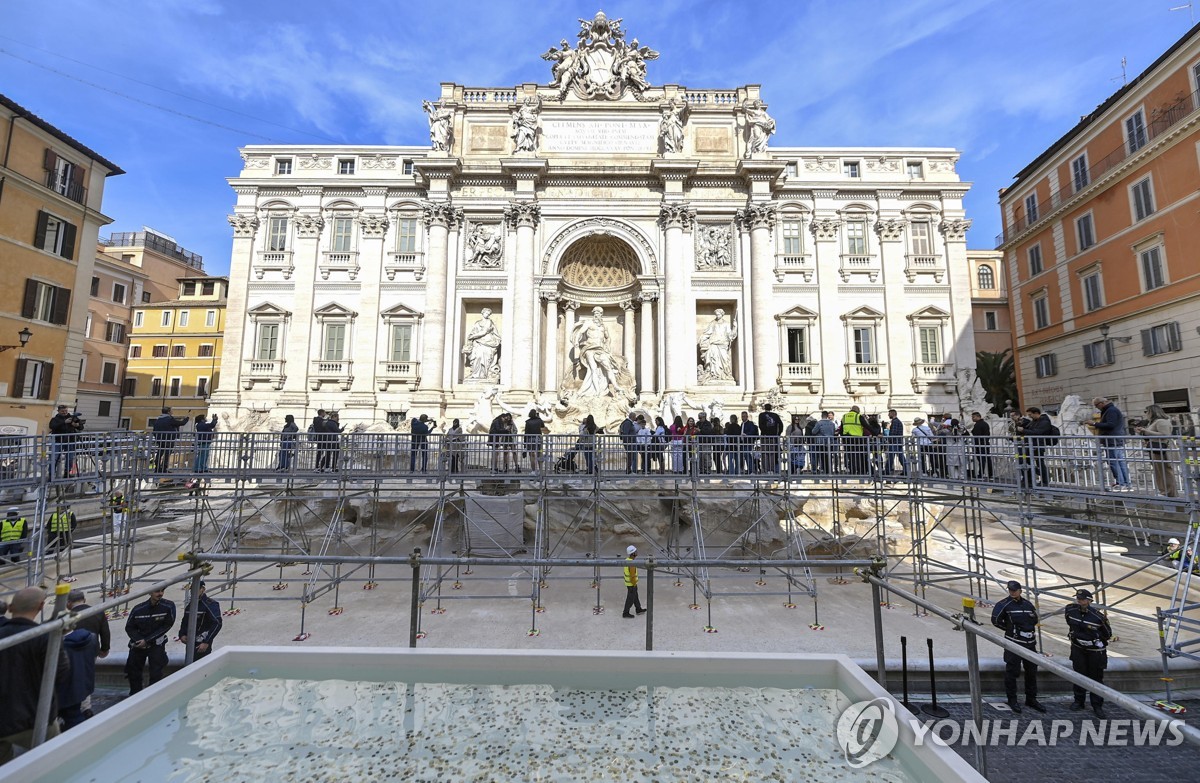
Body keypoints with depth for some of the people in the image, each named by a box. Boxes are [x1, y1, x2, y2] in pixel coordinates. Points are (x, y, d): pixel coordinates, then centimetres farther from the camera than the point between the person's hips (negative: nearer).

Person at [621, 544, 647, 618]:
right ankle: (625, 613, 19)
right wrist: (634, 585, -15)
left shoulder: (627, 560, 0)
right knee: (630, 599, 7)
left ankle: (638, 609, 39)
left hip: (628, 582, 9)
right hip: (631, 584, -9)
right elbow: (632, 576, -27)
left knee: (635, 596, 23)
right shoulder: (631, 563, -30)